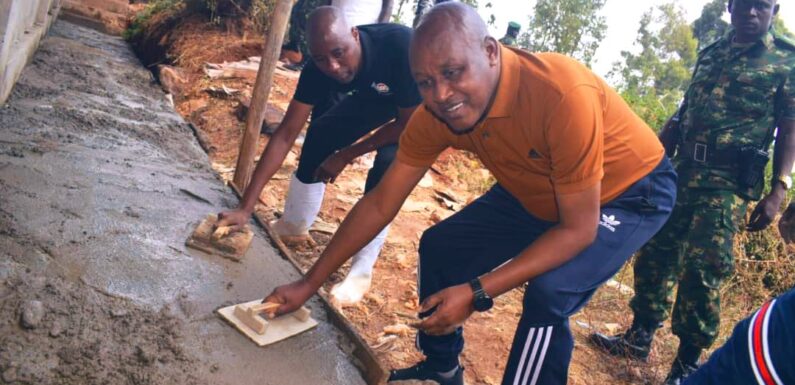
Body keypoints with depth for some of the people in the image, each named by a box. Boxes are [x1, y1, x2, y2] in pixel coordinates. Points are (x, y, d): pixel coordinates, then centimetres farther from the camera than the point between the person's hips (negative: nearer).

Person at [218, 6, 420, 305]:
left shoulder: (399, 46, -41)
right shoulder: (318, 69, -25)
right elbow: (285, 135, -23)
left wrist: (347, 155, -25)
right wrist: (246, 208, -27)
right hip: (375, 95, 5)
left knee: (388, 162, -28)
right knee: (320, 135, -8)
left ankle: (362, 270, -16)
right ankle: (295, 224, 15)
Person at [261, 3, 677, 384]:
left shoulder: (564, 95, -40)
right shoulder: (435, 114, -20)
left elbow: (578, 229, -31)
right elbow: (379, 204, -12)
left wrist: (476, 293, -35)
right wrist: (309, 283, -10)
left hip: (631, 192, -5)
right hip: (534, 193, 6)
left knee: (548, 293, -28)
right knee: (440, 248, 1)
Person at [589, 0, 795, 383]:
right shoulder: (710, 54, 15)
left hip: (729, 182, -5)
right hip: (682, 172, 5)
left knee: (701, 270, -6)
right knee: (655, 254, 7)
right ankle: (639, 336, 23)